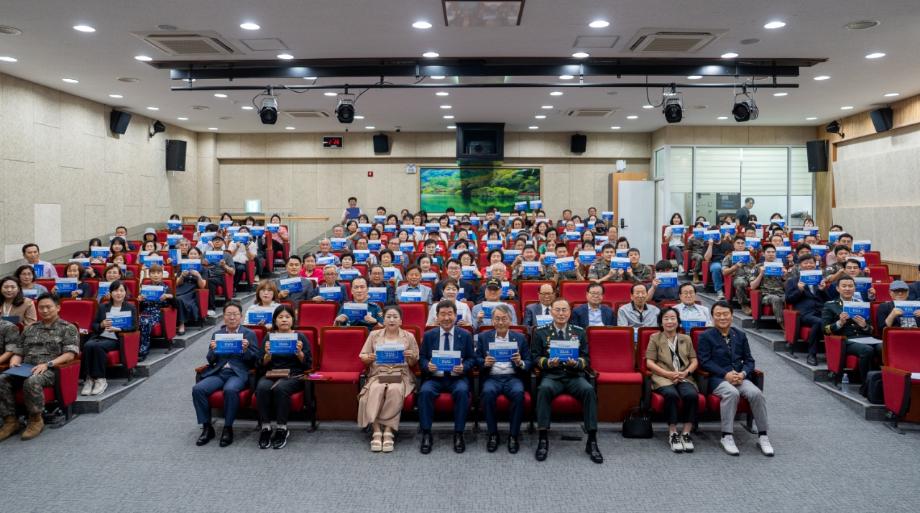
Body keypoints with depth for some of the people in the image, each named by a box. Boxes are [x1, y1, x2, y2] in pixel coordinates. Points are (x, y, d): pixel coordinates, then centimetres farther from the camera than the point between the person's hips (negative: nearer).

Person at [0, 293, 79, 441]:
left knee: (31, 382, -37)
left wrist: (47, 364, -19)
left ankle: (36, 420, -16)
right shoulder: (30, 329, 24)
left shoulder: (68, 328, 6)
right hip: (26, 369, 5)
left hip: (51, 370, -5)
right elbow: (18, 351, 21)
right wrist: (14, 362, -3)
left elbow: (70, 354, -6)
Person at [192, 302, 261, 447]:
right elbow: (210, 360, 16)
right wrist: (213, 349, -5)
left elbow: (257, 359, 4)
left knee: (230, 390, -36)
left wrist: (245, 349, -13)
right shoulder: (217, 334, 19)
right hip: (218, 372, 4)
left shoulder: (249, 334, 10)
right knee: (197, 389, -24)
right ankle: (207, 427, -11)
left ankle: (228, 428, -19)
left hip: (239, 373, -4)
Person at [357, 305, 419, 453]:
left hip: (400, 375, 0)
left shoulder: (409, 337, 12)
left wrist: (411, 357, -12)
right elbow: (362, 356, 11)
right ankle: (376, 431, -31)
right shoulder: (374, 335, 13)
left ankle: (388, 431, -30)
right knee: (376, 390, -33)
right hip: (377, 375, 1)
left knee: (395, 390, -34)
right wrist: (369, 358, -12)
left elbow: (414, 363, 12)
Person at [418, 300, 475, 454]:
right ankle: (426, 434, -19)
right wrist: (427, 365, -14)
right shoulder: (428, 335, 9)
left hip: (457, 377, -1)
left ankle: (458, 434, -19)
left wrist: (463, 367, -15)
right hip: (434, 378, 1)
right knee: (425, 392, -31)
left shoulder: (465, 335, 7)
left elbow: (472, 359, 7)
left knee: (462, 391, -33)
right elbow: (421, 359, 10)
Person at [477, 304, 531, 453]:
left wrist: (520, 363, -15)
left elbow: (529, 363, 8)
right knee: (488, 392, -33)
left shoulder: (520, 338, 13)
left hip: (513, 377, 0)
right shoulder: (484, 337, 13)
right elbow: (477, 360, 9)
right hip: (492, 378, 0)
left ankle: (513, 435, -18)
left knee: (518, 393, -32)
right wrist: (485, 363, -14)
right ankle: (493, 434, -17)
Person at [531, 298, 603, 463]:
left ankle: (592, 441, -23)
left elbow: (586, 359, 9)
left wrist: (576, 363, -14)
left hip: (574, 376, 1)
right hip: (551, 376, -1)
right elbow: (535, 357, 5)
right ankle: (543, 439, -27)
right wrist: (548, 362, -15)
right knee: (544, 389, -35)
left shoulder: (579, 332, 12)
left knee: (589, 390, -31)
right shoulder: (541, 332, 8)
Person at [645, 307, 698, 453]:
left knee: (692, 395, -31)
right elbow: (649, 362, 3)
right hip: (663, 378, -2)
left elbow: (694, 360, 16)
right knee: (671, 394, -35)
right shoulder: (655, 338, 12)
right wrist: (668, 374, -10)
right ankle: (672, 434, -24)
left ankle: (686, 433, -20)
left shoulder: (686, 339, 23)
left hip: (684, 377, 3)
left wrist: (686, 372, -7)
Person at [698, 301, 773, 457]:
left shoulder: (740, 335, 17)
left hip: (740, 377, 4)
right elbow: (705, 362, -6)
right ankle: (727, 437, -26)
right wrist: (726, 374, -17)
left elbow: (749, 360, 13)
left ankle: (762, 436, -12)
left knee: (756, 393, -26)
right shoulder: (706, 336, 4)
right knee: (732, 393, -35)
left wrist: (743, 373, -9)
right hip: (718, 378, -4)